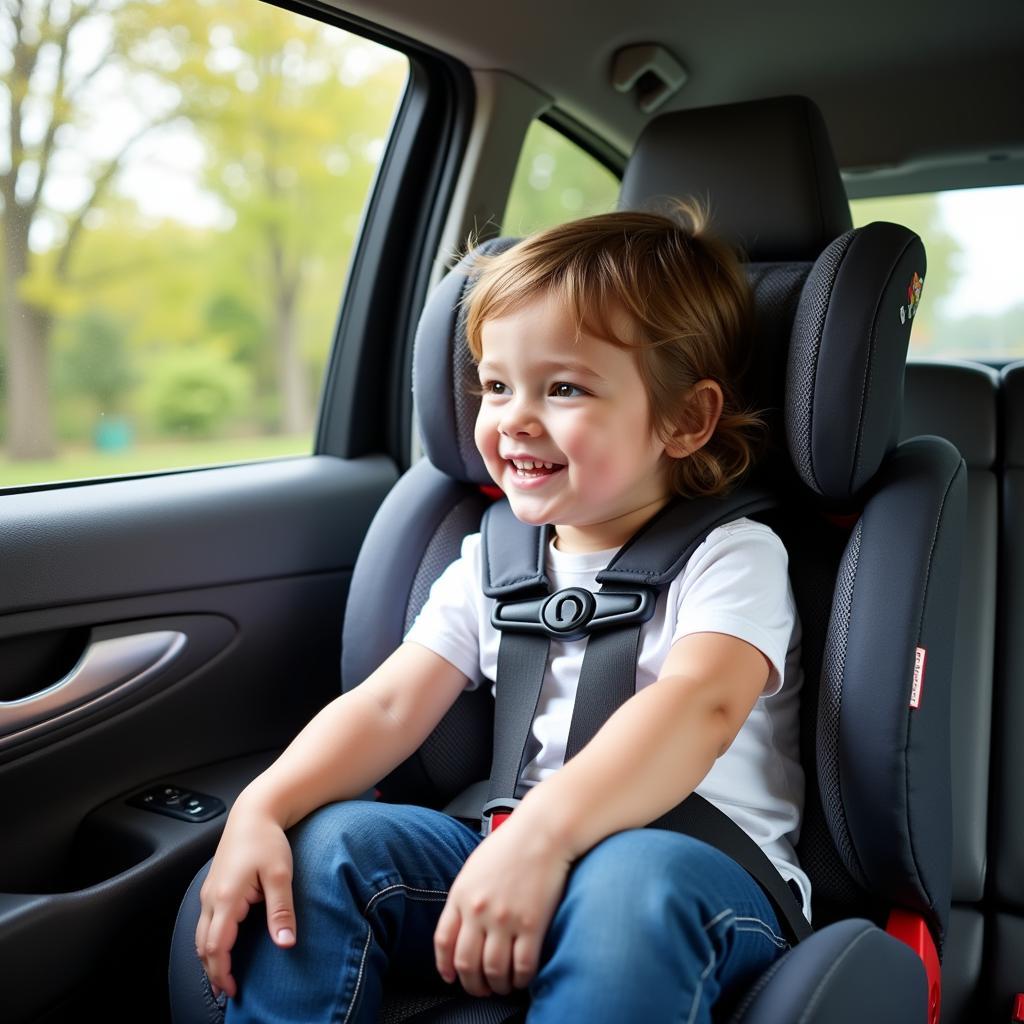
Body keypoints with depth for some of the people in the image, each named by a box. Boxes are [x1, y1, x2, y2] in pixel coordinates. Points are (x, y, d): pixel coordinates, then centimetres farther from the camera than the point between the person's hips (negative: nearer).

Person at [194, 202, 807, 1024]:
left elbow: (700, 706, -25)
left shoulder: (731, 555, -5)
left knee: (633, 881, -38)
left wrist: (541, 834, -40)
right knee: (324, 847, -16)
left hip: (709, 870, -4)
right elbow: (389, 704, 1)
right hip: (513, 855, 5)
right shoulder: (491, 564, 11)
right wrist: (263, 808, -16)